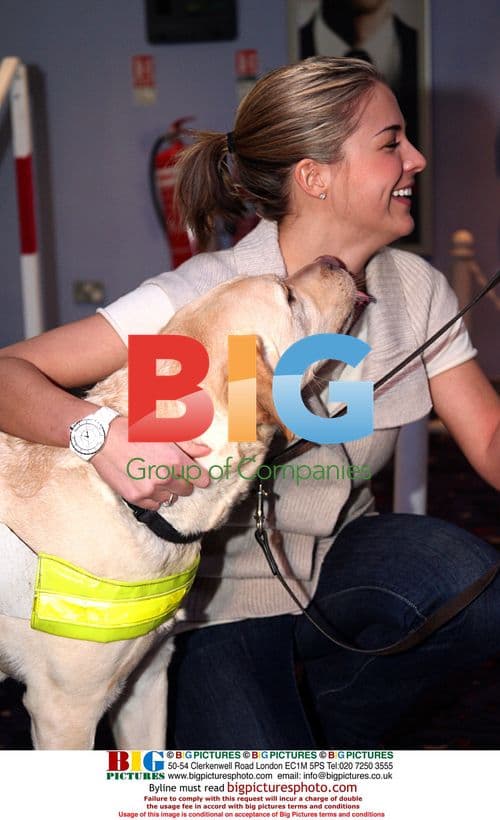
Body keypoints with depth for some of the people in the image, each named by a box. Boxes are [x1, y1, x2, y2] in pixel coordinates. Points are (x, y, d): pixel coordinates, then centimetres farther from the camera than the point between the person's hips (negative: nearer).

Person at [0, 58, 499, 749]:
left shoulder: (414, 288, -5)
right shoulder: (204, 296, -22)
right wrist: (99, 429, -46)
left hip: (339, 569, 5)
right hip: (220, 599, -4)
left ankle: (321, 719, 3)